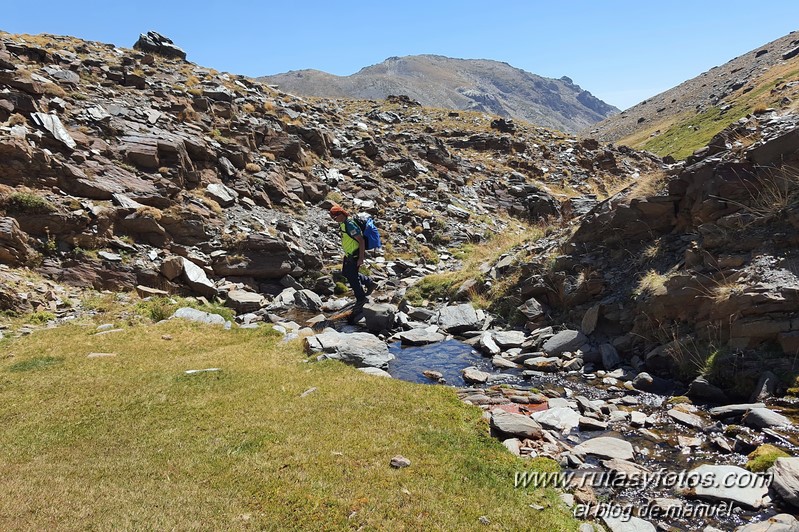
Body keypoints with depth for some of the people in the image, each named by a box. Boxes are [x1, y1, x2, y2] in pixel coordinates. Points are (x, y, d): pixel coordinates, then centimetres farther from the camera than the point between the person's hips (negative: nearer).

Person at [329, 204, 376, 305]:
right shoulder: (343, 223, 4)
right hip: (349, 254, 10)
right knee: (345, 273, 21)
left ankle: (360, 298, 22)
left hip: (355, 255, -10)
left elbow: (361, 241, -27)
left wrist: (361, 258, -26)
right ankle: (369, 283, 29)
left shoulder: (350, 225, -27)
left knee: (352, 277, 2)